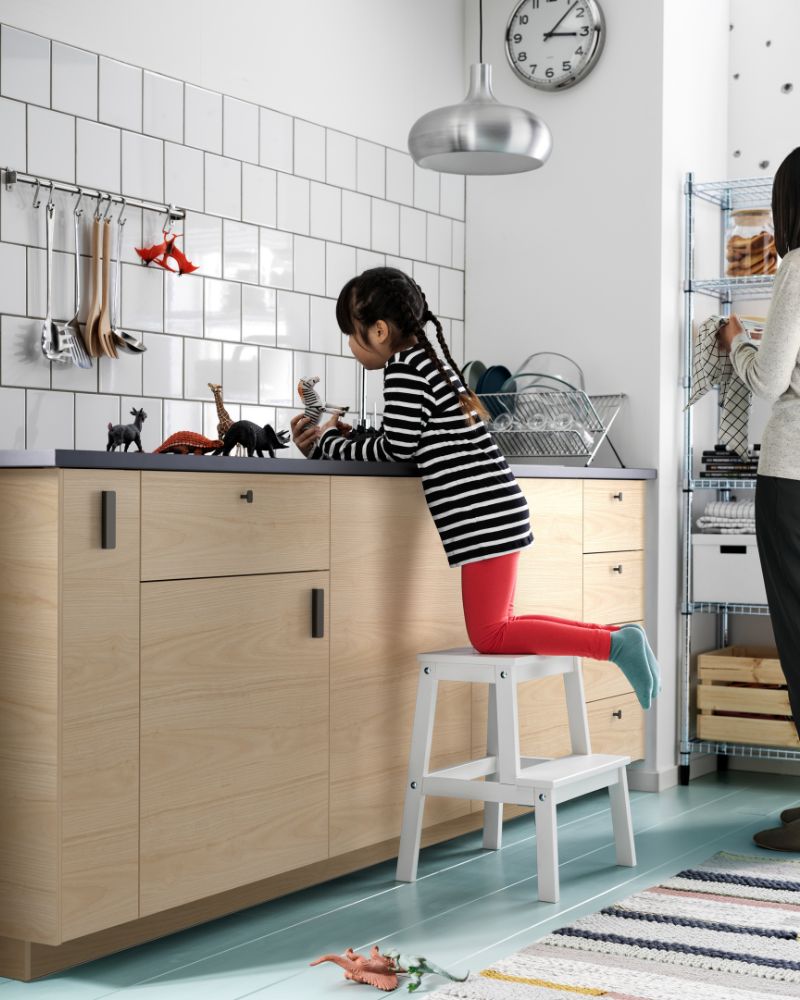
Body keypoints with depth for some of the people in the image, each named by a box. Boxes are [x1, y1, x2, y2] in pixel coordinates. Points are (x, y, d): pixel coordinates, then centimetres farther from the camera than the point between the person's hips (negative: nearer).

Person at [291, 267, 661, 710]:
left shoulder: (403, 369, -10)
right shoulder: (427, 361, 19)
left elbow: (396, 449, -10)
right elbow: (406, 445, 19)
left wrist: (327, 445, 1)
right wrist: (340, 435, 13)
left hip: (484, 516, -10)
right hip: (494, 512, 10)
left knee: (489, 636, -5)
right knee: (499, 627, 17)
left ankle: (615, 644, -11)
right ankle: (618, 636, 14)